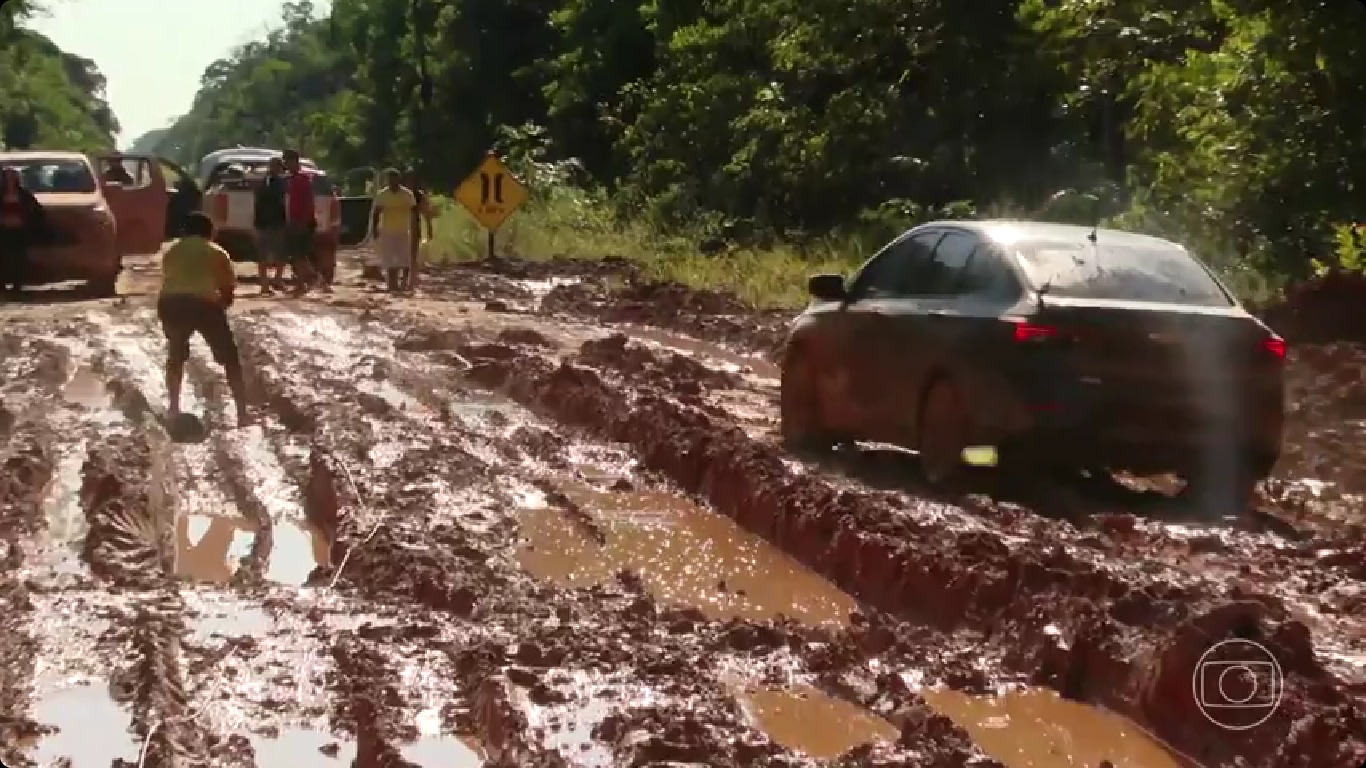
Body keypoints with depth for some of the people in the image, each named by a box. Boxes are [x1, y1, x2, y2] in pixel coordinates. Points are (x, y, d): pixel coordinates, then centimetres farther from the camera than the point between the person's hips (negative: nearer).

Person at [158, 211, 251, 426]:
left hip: (170, 303, 2)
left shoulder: (171, 252, 27)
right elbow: (229, 290, 17)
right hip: (204, 304, -2)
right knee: (231, 360, 11)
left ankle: (173, 409, 26)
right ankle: (243, 414, 4)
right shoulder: (217, 253, 20)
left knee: (176, 356, 28)